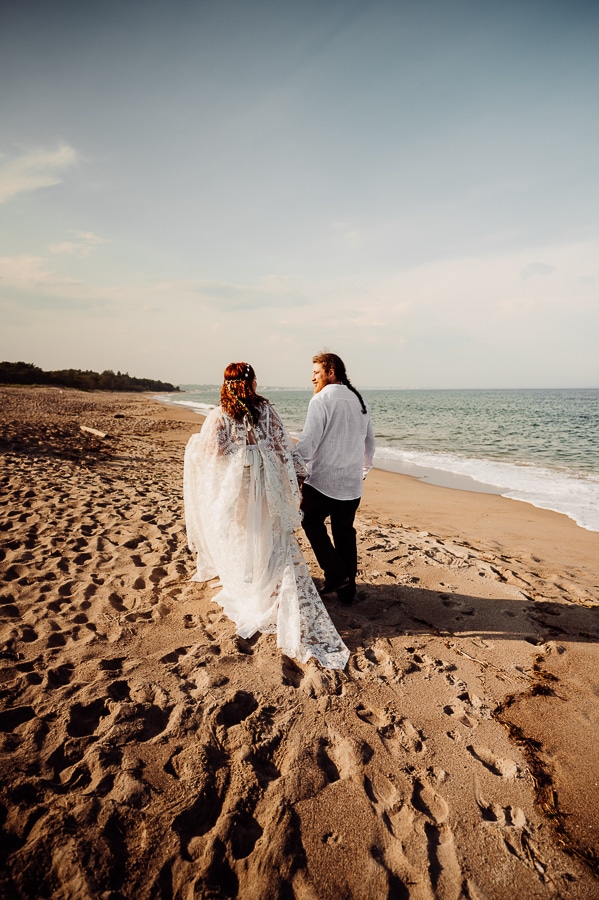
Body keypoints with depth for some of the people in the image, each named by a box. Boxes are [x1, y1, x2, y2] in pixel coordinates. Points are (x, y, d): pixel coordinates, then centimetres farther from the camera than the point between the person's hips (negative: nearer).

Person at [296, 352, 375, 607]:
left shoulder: (322, 399, -12)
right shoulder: (359, 401, 10)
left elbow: (307, 442, -18)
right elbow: (370, 443, 17)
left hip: (321, 481, -6)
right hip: (352, 484, 6)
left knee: (312, 521, 16)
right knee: (345, 532, 16)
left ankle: (335, 574, 9)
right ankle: (347, 591, 22)